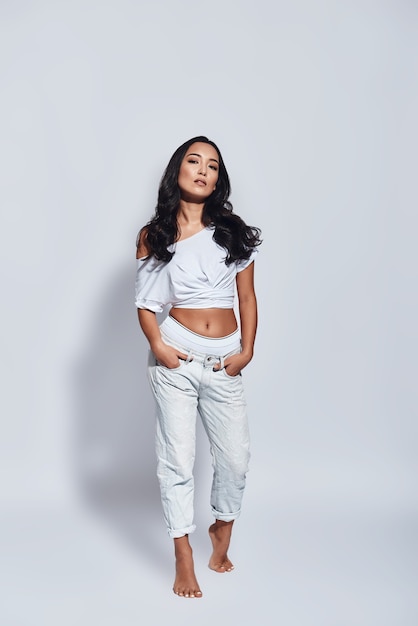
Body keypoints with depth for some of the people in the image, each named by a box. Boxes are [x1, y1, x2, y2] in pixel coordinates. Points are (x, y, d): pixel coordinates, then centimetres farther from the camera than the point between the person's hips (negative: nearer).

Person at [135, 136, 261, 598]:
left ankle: (223, 529, 36)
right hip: (177, 359, -2)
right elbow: (145, 302, 3)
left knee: (235, 455, 8)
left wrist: (247, 351, -3)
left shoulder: (233, 232, 6)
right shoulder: (153, 236, 3)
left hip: (224, 361, 2)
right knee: (177, 458, 3)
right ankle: (183, 556, 17)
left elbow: (247, 297, 7)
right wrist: (156, 346, -12)